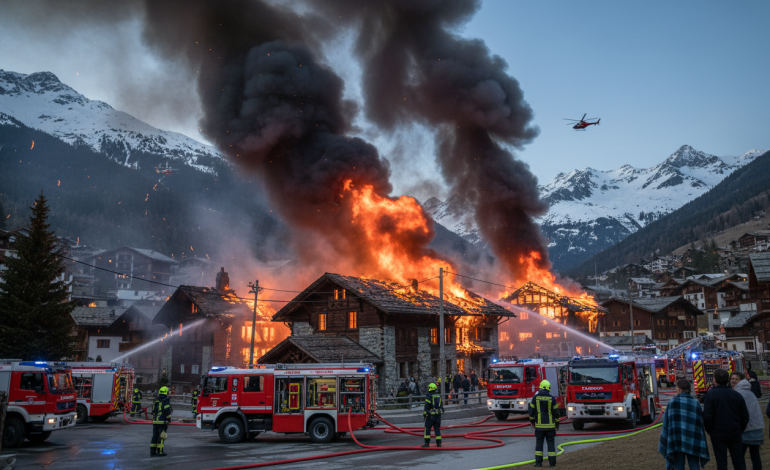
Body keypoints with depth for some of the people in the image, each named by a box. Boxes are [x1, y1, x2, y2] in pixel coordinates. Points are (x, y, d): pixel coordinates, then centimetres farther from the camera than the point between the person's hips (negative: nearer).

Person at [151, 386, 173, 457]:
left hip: (155, 421, 7)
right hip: (163, 422, -7)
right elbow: (167, 411, -17)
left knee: (155, 436, 10)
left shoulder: (155, 401, 11)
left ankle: (152, 452, 11)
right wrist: (169, 419, -3)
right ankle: (160, 452, -1)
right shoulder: (165, 401, -12)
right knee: (161, 437, -2)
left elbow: (153, 411, 16)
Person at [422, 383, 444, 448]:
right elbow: (441, 406, 18)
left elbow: (427, 406, -15)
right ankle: (439, 443, 6)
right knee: (437, 429, 9)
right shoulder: (439, 396, 11)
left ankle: (427, 443, 1)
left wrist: (424, 414, -11)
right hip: (438, 415, 5)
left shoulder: (428, 396, -9)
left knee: (427, 429, 4)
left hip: (430, 415, -5)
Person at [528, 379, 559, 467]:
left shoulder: (535, 397, -3)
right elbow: (556, 412, -2)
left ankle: (538, 462, 4)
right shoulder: (552, 399, -5)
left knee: (539, 443, 6)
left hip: (539, 425, 0)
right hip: (550, 425, 0)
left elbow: (531, 410, 0)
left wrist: (532, 421, 15)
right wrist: (557, 424, 10)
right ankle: (552, 462, 10)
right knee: (551, 443, 8)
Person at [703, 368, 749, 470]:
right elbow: (745, 416, 6)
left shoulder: (711, 394, -8)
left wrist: (710, 432, 0)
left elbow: (707, 416, -14)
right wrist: (740, 431, 16)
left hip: (718, 435, -3)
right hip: (735, 434, 4)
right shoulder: (737, 395, 3)